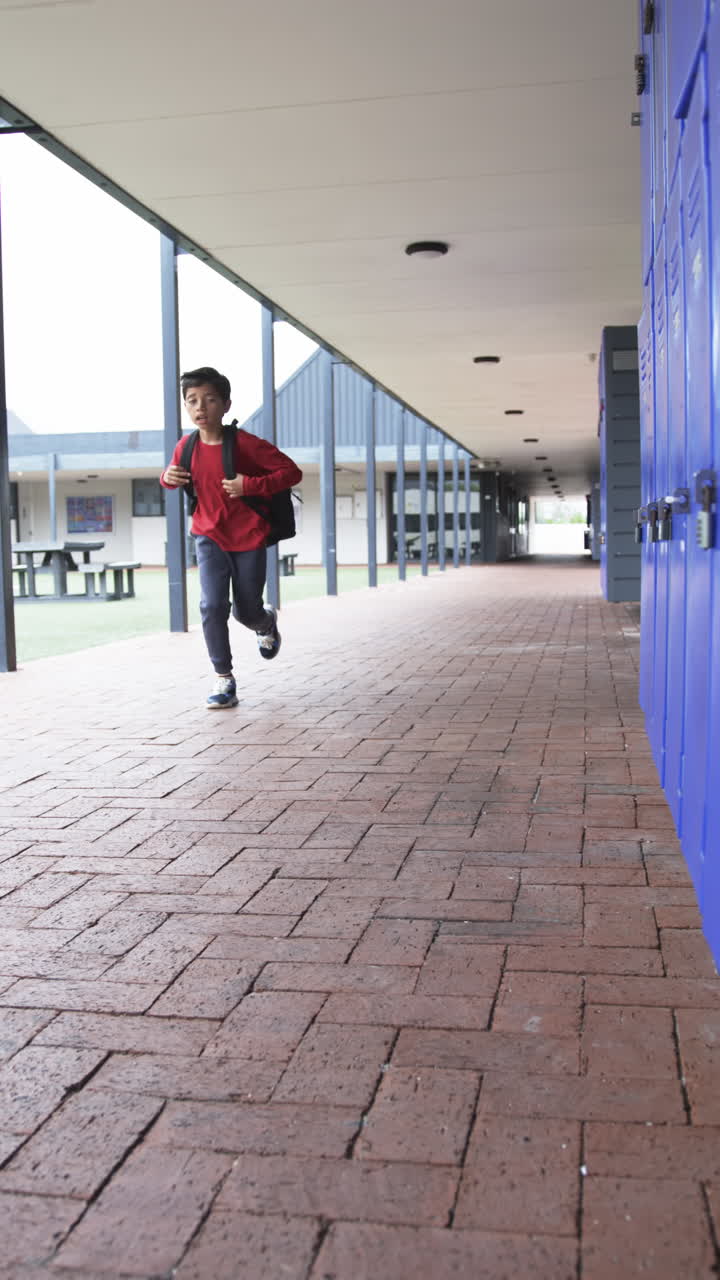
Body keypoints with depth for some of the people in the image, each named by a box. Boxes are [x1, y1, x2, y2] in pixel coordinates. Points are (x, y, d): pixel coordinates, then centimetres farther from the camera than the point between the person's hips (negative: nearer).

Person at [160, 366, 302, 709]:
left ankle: (267, 622, 50)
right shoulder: (186, 447, -4)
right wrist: (168, 477, -8)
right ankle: (224, 678, -2)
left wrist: (250, 485, -27)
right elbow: (173, 476, 17)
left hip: (249, 538, -2)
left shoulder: (245, 444, -18)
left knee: (246, 612, 11)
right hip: (209, 537, 2)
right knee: (212, 606, -15)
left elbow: (292, 472, -16)